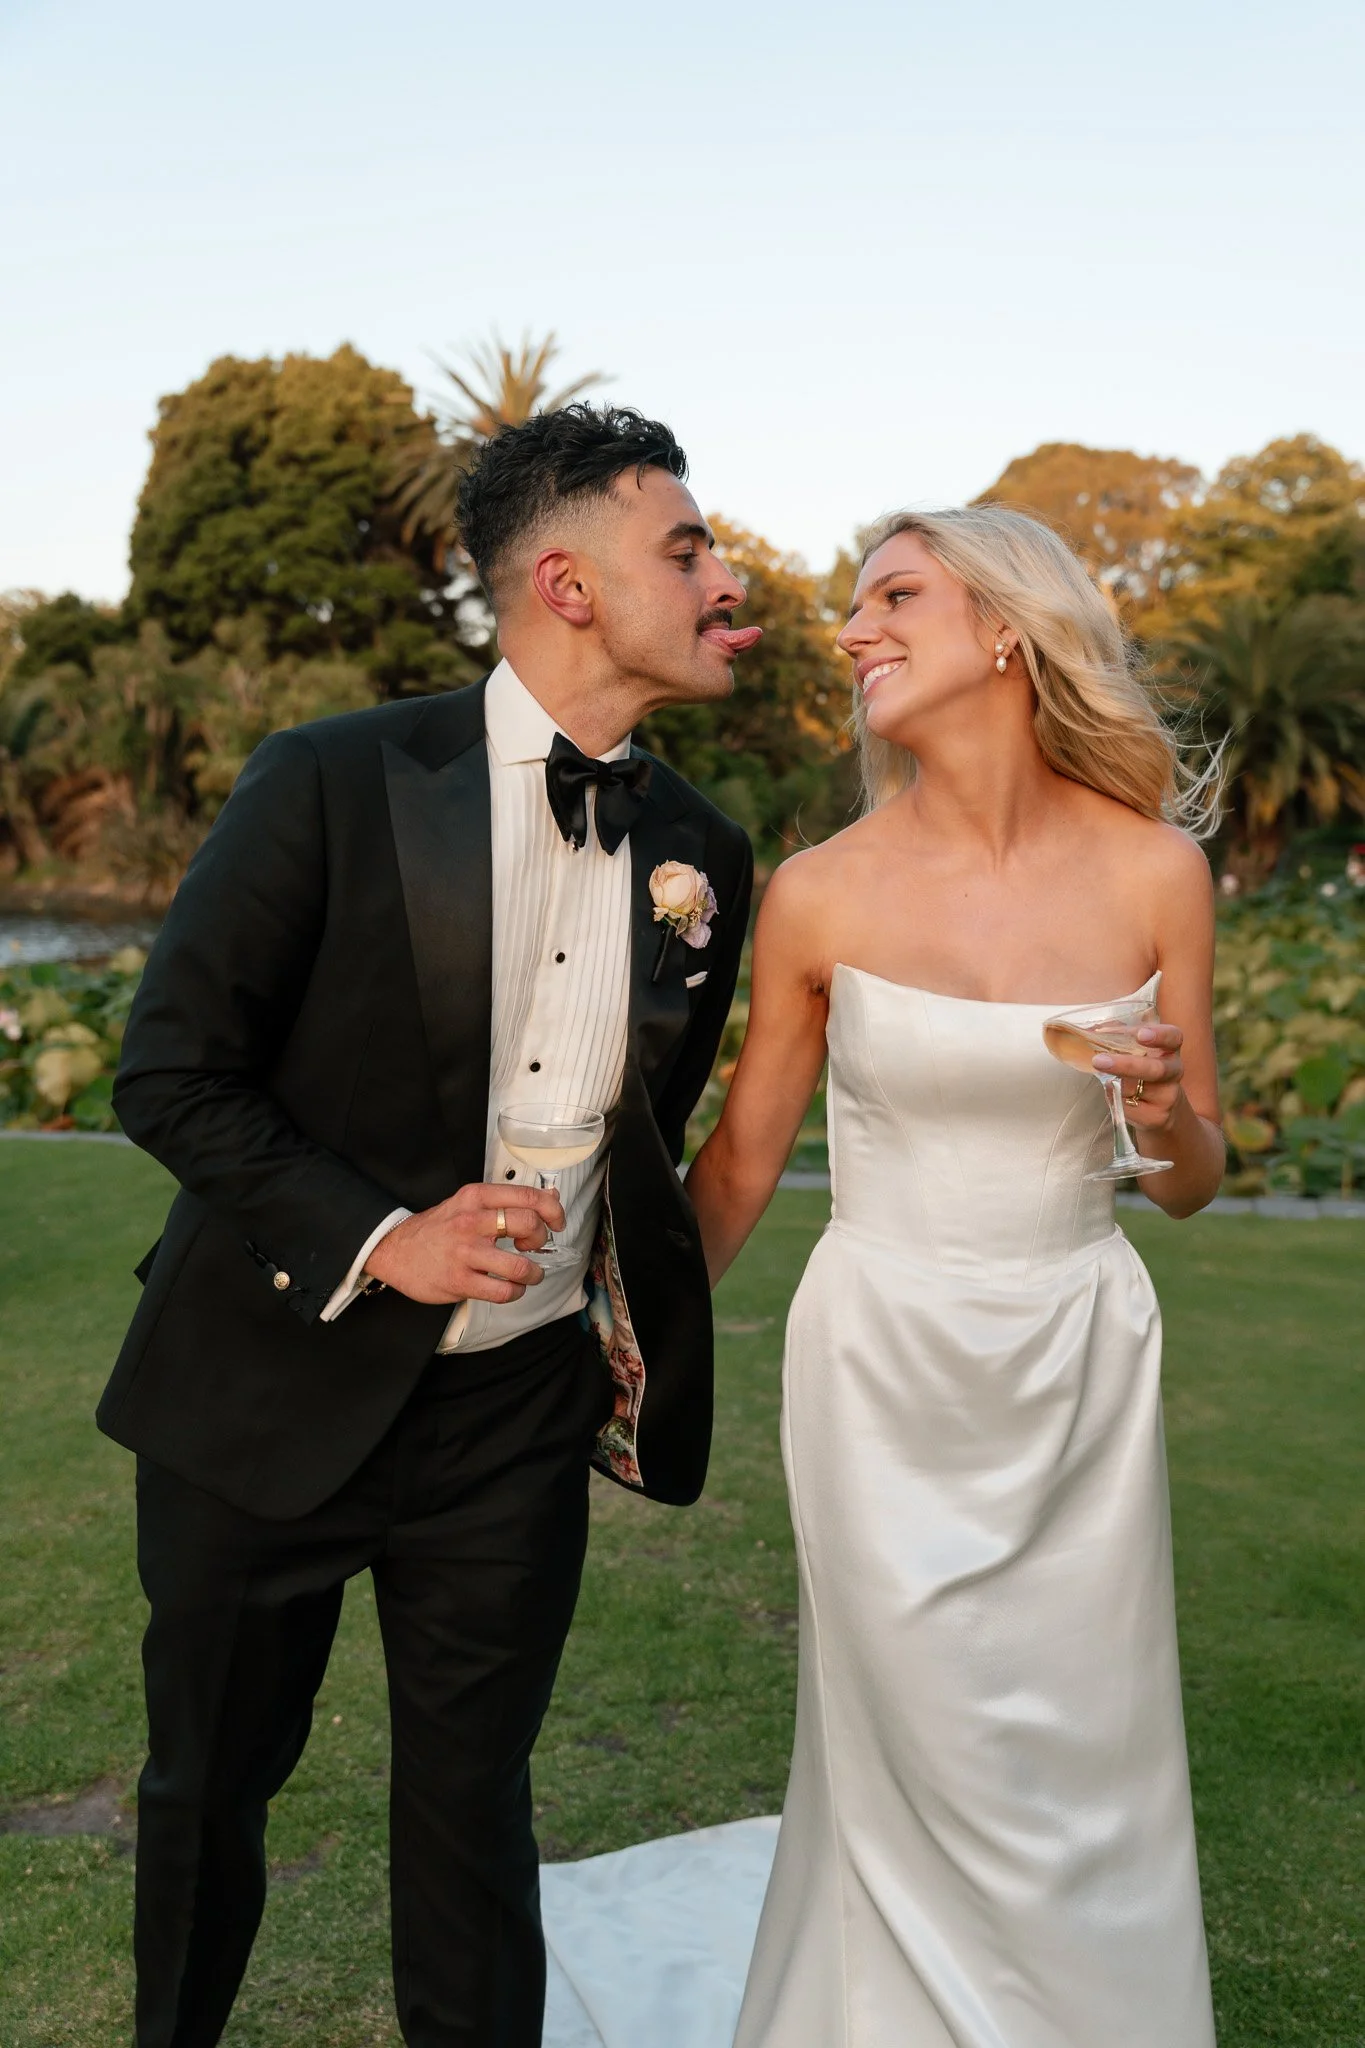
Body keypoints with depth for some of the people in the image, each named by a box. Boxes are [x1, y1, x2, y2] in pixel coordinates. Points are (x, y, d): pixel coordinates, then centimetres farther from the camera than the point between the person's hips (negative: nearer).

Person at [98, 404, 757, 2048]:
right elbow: (170, 1075, -12)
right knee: (210, 1785, 20)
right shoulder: (334, 785, -14)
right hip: (278, 1385, -2)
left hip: (519, 1414, 3)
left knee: (475, 1800, 15)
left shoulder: (698, 852, 0)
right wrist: (378, 1237, -21)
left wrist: (644, 1339, 5)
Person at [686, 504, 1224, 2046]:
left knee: (1091, 1775, 15)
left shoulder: (1153, 871, -7)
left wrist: (1170, 1119, -19)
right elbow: (741, 1160, 3)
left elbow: (1191, 1182, 3)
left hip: (1079, 1357, 2)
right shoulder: (821, 895, -9)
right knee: (921, 1771, 11)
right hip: (882, 1362, -1)